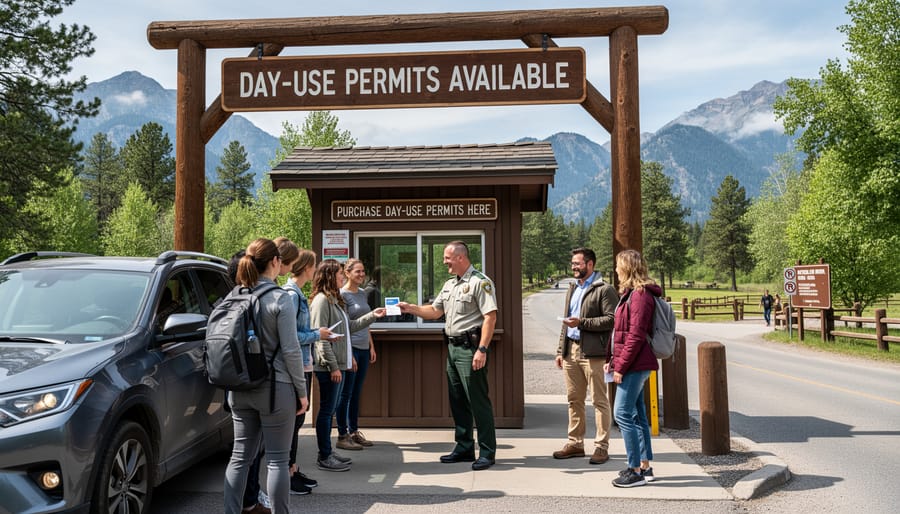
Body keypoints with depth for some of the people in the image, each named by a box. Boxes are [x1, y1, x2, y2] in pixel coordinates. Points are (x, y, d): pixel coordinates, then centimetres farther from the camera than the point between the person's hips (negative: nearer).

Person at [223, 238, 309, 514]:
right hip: (274, 388, -6)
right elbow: (290, 350, -13)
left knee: (240, 455, 13)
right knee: (277, 459, 3)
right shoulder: (279, 298, -12)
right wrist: (301, 390, -4)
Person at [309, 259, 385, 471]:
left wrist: (372, 316, 14)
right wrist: (333, 366, -20)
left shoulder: (334, 300, 18)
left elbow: (349, 327, 20)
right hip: (327, 366, -10)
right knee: (327, 409, -2)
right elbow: (320, 337, -19)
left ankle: (327, 452, 25)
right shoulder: (321, 300, -14)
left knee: (331, 409, 15)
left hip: (338, 365, 10)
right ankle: (324, 457, 7)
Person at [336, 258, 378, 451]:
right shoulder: (342, 294, -9)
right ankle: (342, 436, 7)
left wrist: (371, 347, 16)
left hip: (363, 348, 7)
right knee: (346, 393, 0)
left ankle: (354, 432, 21)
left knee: (356, 393, 13)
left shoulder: (362, 293, 14)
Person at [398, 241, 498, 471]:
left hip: (470, 348, -9)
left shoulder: (480, 282, -11)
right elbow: (434, 311, 22)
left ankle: (487, 452, 5)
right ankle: (464, 448, 25)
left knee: (478, 401, -4)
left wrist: (482, 350, -23)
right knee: (457, 400, 14)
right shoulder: (450, 285, 17)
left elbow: (490, 316, -18)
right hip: (453, 347, 9)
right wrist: (410, 308, 7)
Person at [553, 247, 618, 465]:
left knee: (599, 400, 0)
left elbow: (611, 319, -15)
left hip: (593, 352, -8)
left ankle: (602, 447, 7)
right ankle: (575, 443, 22)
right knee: (574, 399, 13)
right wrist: (561, 350, 17)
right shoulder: (572, 288, 19)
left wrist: (582, 322, -18)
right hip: (571, 350, 8)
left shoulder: (604, 290, -6)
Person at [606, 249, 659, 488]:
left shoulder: (640, 295, -16)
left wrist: (620, 366, -18)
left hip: (634, 365, -10)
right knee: (637, 414, 14)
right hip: (635, 366, 10)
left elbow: (636, 336, -20)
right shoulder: (632, 293, 17)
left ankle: (636, 471, -2)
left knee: (623, 414, -8)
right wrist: (612, 359, 16)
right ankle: (645, 466, 22)